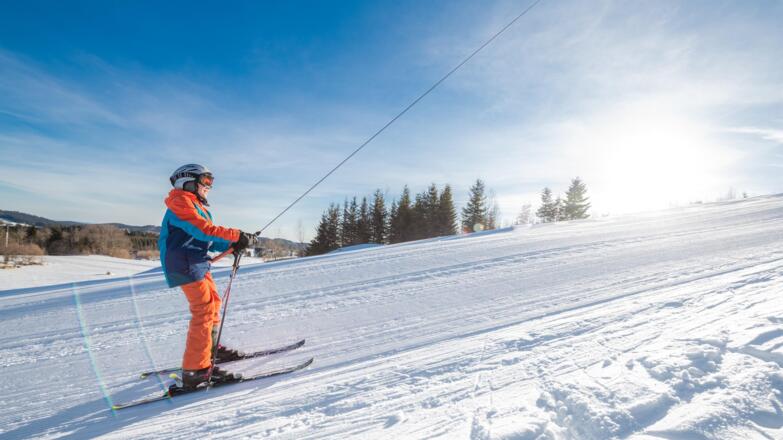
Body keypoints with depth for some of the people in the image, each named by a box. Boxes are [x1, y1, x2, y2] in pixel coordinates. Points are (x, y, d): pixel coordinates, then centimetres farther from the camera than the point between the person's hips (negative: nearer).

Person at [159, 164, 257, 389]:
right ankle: (195, 370, -11)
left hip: (198, 264, 10)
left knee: (213, 303, 19)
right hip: (186, 265, -10)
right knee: (204, 311, -13)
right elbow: (203, 230, -24)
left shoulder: (195, 205, 20)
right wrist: (237, 236, -24)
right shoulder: (181, 203, -10)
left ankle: (211, 348, 35)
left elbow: (206, 240, 14)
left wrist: (232, 245, -1)